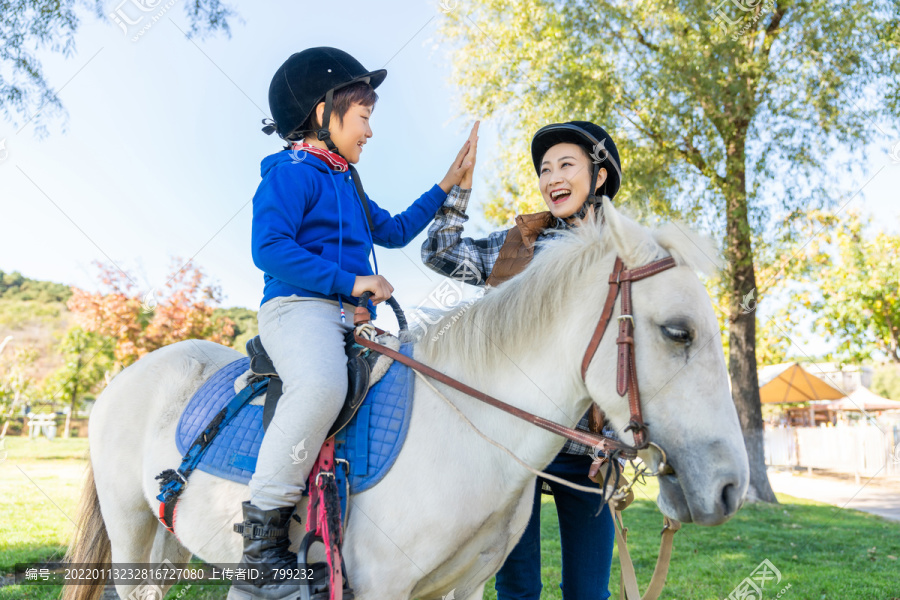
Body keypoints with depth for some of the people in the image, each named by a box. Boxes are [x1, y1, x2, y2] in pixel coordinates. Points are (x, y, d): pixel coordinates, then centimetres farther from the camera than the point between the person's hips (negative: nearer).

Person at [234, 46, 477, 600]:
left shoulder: (348, 184, 27)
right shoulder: (293, 171, -1)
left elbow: (396, 231, 39)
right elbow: (269, 246, -14)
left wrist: (446, 186, 35)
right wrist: (349, 281, -18)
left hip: (352, 318, 10)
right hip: (299, 307, -10)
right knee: (322, 385, -39)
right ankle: (263, 533, -29)